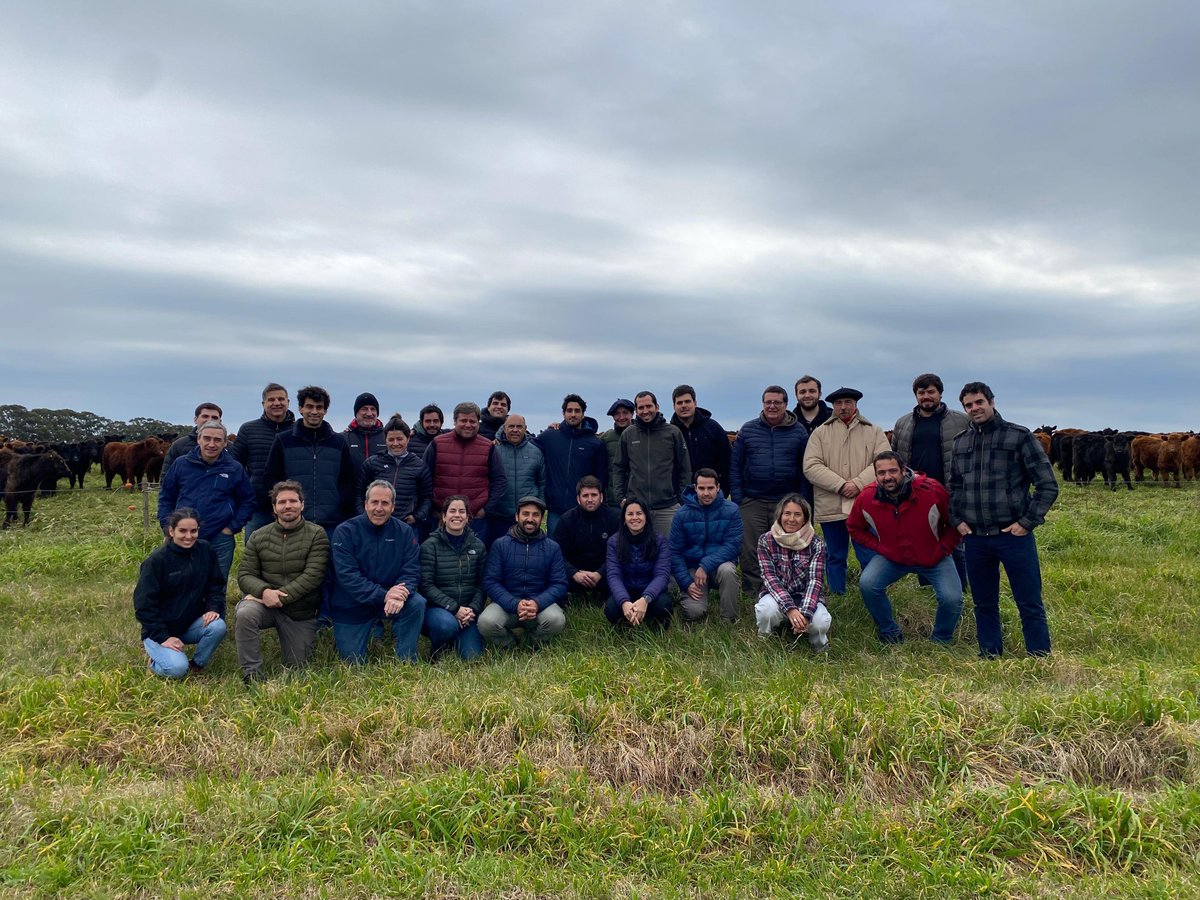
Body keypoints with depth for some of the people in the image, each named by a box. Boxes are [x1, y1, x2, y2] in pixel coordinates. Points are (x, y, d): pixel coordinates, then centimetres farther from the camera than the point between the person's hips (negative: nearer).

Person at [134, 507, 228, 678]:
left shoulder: (205, 551, -3)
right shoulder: (157, 560, -15)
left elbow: (216, 586, 4)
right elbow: (144, 604, -14)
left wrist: (213, 608, -16)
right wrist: (163, 637, -18)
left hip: (192, 624, 4)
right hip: (159, 630, -4)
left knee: (218, 626, -28)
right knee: (177, 668, -27)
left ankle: (197, 664, 0)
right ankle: (156, 660, 9)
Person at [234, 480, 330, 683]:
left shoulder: (316, 534, -6)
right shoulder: (259, 537, 3)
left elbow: (313, 575, -15)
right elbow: (245, 575, 0)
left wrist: (280, 597, -23)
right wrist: (264, 591, -22)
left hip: (301, 612, -1)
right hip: (265, 603, 1)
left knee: (296, 666, 6)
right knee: (244, 613, -33)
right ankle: (251, 674, -18)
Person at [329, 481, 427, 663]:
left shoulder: (404, 532, -5)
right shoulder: (345, 532, -13)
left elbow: (412, 571, -11)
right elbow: (347, 576, -22)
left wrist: (400, 594, -34)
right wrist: (383, 595, -33)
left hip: (390, 598, 2)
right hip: (352, 607, -1)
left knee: (417, 603, -27)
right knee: (353, 662, -2)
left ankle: (406, 662, -10)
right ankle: (343, 638, 33)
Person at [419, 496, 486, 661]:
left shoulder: (478, 546, 7)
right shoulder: (430, 546, -5)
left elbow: (481, 585, 5)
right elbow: (426, 585, -11)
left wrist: (473, 609, -13)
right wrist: (454, 608, -19)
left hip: (467, 611, 3)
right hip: (436, 608, -3)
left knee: (472, 655, -14)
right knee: (447, 624, -36)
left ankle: (456, 639, 19)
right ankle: (437, 648, -1)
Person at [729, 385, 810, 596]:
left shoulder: (799, 432, 5)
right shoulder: (747, 430, 6)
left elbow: (805, 469, 4)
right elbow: (735, 466, 5)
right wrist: (737, 499, -2)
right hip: (752, 502, 0)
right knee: (751, 551, 0)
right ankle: (754, 593, 10)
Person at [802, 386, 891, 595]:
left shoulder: (874, 432, 9)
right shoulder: (820, 433, 8)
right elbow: (811, 466, -4)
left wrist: (858, 483, -16)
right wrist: (840, 485, -14)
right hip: (831, 508, 1)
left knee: (869, 558, 0)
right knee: (835, 558, 11)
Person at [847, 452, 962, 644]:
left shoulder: (932, 490, -24)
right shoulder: (866, 498, -16)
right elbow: (854, 528, 4)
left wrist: (942, 550, -12)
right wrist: (879, 547, -5)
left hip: (933, 557, -1)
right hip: (892, 557, 2)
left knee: (952, 598, -19)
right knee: (867, 584, -21)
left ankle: (940, 640, 14)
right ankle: (890, 635, 4)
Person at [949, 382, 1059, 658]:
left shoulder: (1019, 436, -3)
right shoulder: (960, 442, 11)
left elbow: (1048, 485, -3)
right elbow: (954, 487, 20)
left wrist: (1027, 522, -9)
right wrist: (956, 520, 7)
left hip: (1013, 534, -4)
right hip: (975, 538, 4)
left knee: (1030, 604, 1)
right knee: (984, 604, 12)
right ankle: (990, 660, 24)